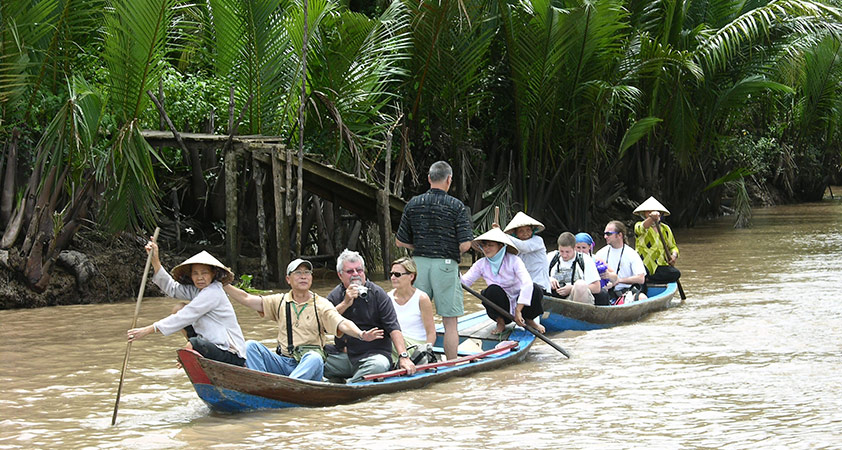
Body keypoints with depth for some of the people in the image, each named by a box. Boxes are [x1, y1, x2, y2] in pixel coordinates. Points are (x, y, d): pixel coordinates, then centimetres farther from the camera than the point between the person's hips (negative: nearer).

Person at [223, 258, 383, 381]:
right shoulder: (280, 301, 14)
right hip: (283, 363, 3)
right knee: (251, 346, -16)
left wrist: (361, 334, -31)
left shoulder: (321, 304, 4)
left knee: (314, 357, -36)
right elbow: (246, 298, 9)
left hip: (310, 365, -3)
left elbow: (342, 324, -11)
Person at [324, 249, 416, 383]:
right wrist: (345, 303, -12)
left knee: (379, 365, -37)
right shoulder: (335, 296, 10)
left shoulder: (377, 294, 0)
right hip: (343, 355, 3)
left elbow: (393, 328, -8)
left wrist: (404, 357, -21)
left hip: (374, 353, -3)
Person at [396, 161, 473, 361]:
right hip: (446, 265, -4)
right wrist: (452, 253, 8)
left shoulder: (413, 204, 4)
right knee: (450, 322, 2)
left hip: (418, 262, 4)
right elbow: (465, 244, -12)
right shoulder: (457, 206, -7)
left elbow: (400, 241, 7)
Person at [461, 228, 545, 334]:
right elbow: (464, 281, -12)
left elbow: (527, 283, -28)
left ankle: (529, 320, 1)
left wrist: (518, 311, -37)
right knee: (493, 289, -30)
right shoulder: (481, 264, -3)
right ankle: (500, 323, -5)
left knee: (536, 289, -29)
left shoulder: (513, 261, -15)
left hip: (519, 304, -1)